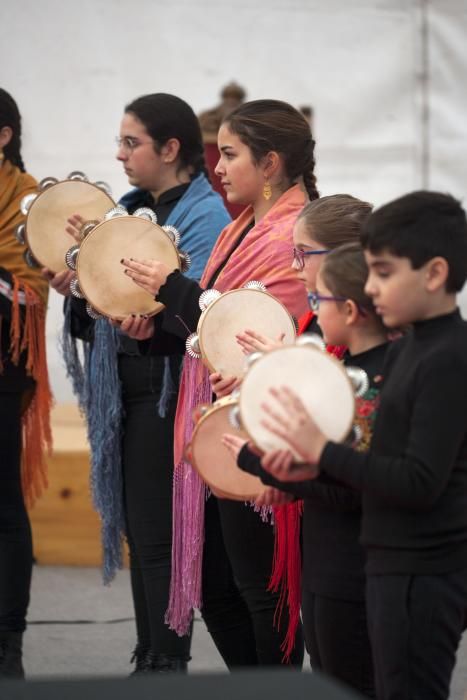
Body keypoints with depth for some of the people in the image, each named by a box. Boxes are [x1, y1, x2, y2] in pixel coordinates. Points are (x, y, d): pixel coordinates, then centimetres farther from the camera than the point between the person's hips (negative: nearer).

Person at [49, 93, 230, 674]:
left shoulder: (205, 214, -11)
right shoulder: (132, 209, 14)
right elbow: (107, 310, 15)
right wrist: (79, 286, -6)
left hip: (168, 387, -8)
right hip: (125, 387, 8)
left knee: (158, 533, -5)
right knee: (136, 529, 13)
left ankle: (168, 665, 3)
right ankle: (148, 657, 21)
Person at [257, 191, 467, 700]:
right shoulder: (407, 350, 11)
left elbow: (420, 483, -23)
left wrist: (322, 449, -18)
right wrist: (317, 466, -1)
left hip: (422, 574, -9)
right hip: (403, 565, 9)